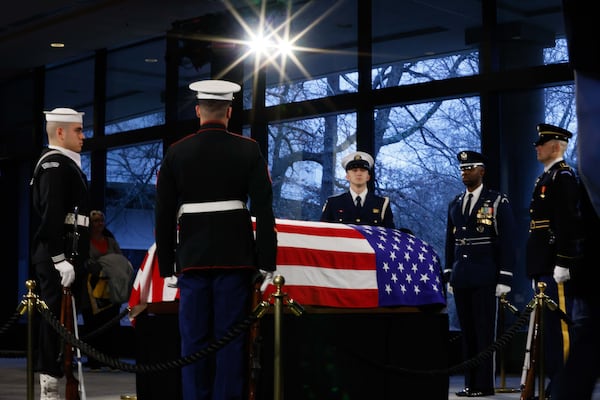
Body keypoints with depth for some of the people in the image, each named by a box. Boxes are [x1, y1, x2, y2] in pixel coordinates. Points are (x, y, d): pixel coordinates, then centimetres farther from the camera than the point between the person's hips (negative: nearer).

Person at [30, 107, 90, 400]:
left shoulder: (65, 164, 20)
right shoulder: (55, 165, -12)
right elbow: (51, 217, -21)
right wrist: (61, 259, -23)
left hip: (61, 257, 10)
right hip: (58, 259, -10)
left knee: (54, 321, 11)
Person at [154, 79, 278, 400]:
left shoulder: (176, 153, 2)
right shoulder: (248, 150, -1)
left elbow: (164, 215, 2)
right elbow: (264, 210, -5)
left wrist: (166, 266, 8)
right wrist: (266, 263, -2)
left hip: (192, 257, 1)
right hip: (236, 257, -1)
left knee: (193, 339, 5)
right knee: (231, 338, 3)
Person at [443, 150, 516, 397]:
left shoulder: (498, 202, -2)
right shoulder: (455, 204, 15)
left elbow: (507, 243, -5)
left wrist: (504, 279, -10)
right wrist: (449, 276, 13)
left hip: (485, 278, -5)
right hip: (461, 279, 5)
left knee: (484, 332, -3)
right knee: (467, 332, 6)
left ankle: (484, 385, 1)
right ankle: (470, 383, 11)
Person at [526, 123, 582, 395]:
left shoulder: (563, 176, -10)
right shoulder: (545, 178, 20)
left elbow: (568, 222, -18)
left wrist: (563, 263, -23)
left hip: (555, 264, -10)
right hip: (543, 265, 10)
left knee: (559, 323, -9)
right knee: (548, 323, 11)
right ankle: (556, 380, 16)